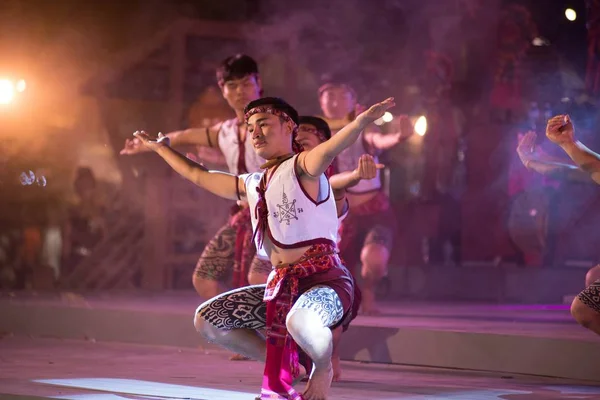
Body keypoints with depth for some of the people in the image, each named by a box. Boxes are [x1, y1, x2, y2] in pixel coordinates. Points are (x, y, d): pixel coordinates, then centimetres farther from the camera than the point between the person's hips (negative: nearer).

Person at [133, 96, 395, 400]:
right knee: (206, 321, 8)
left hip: (324, 280, -8)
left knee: (298, 322, -40)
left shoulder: (301, 168, -5)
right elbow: (197, 175, 32)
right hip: (280, 284, 8)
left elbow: (329, 150, -29)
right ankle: (287, 366, 18)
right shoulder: (252, 184, 18)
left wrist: (361, 121, -49)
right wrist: (160, 148, 41)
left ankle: (323, 368, -4)